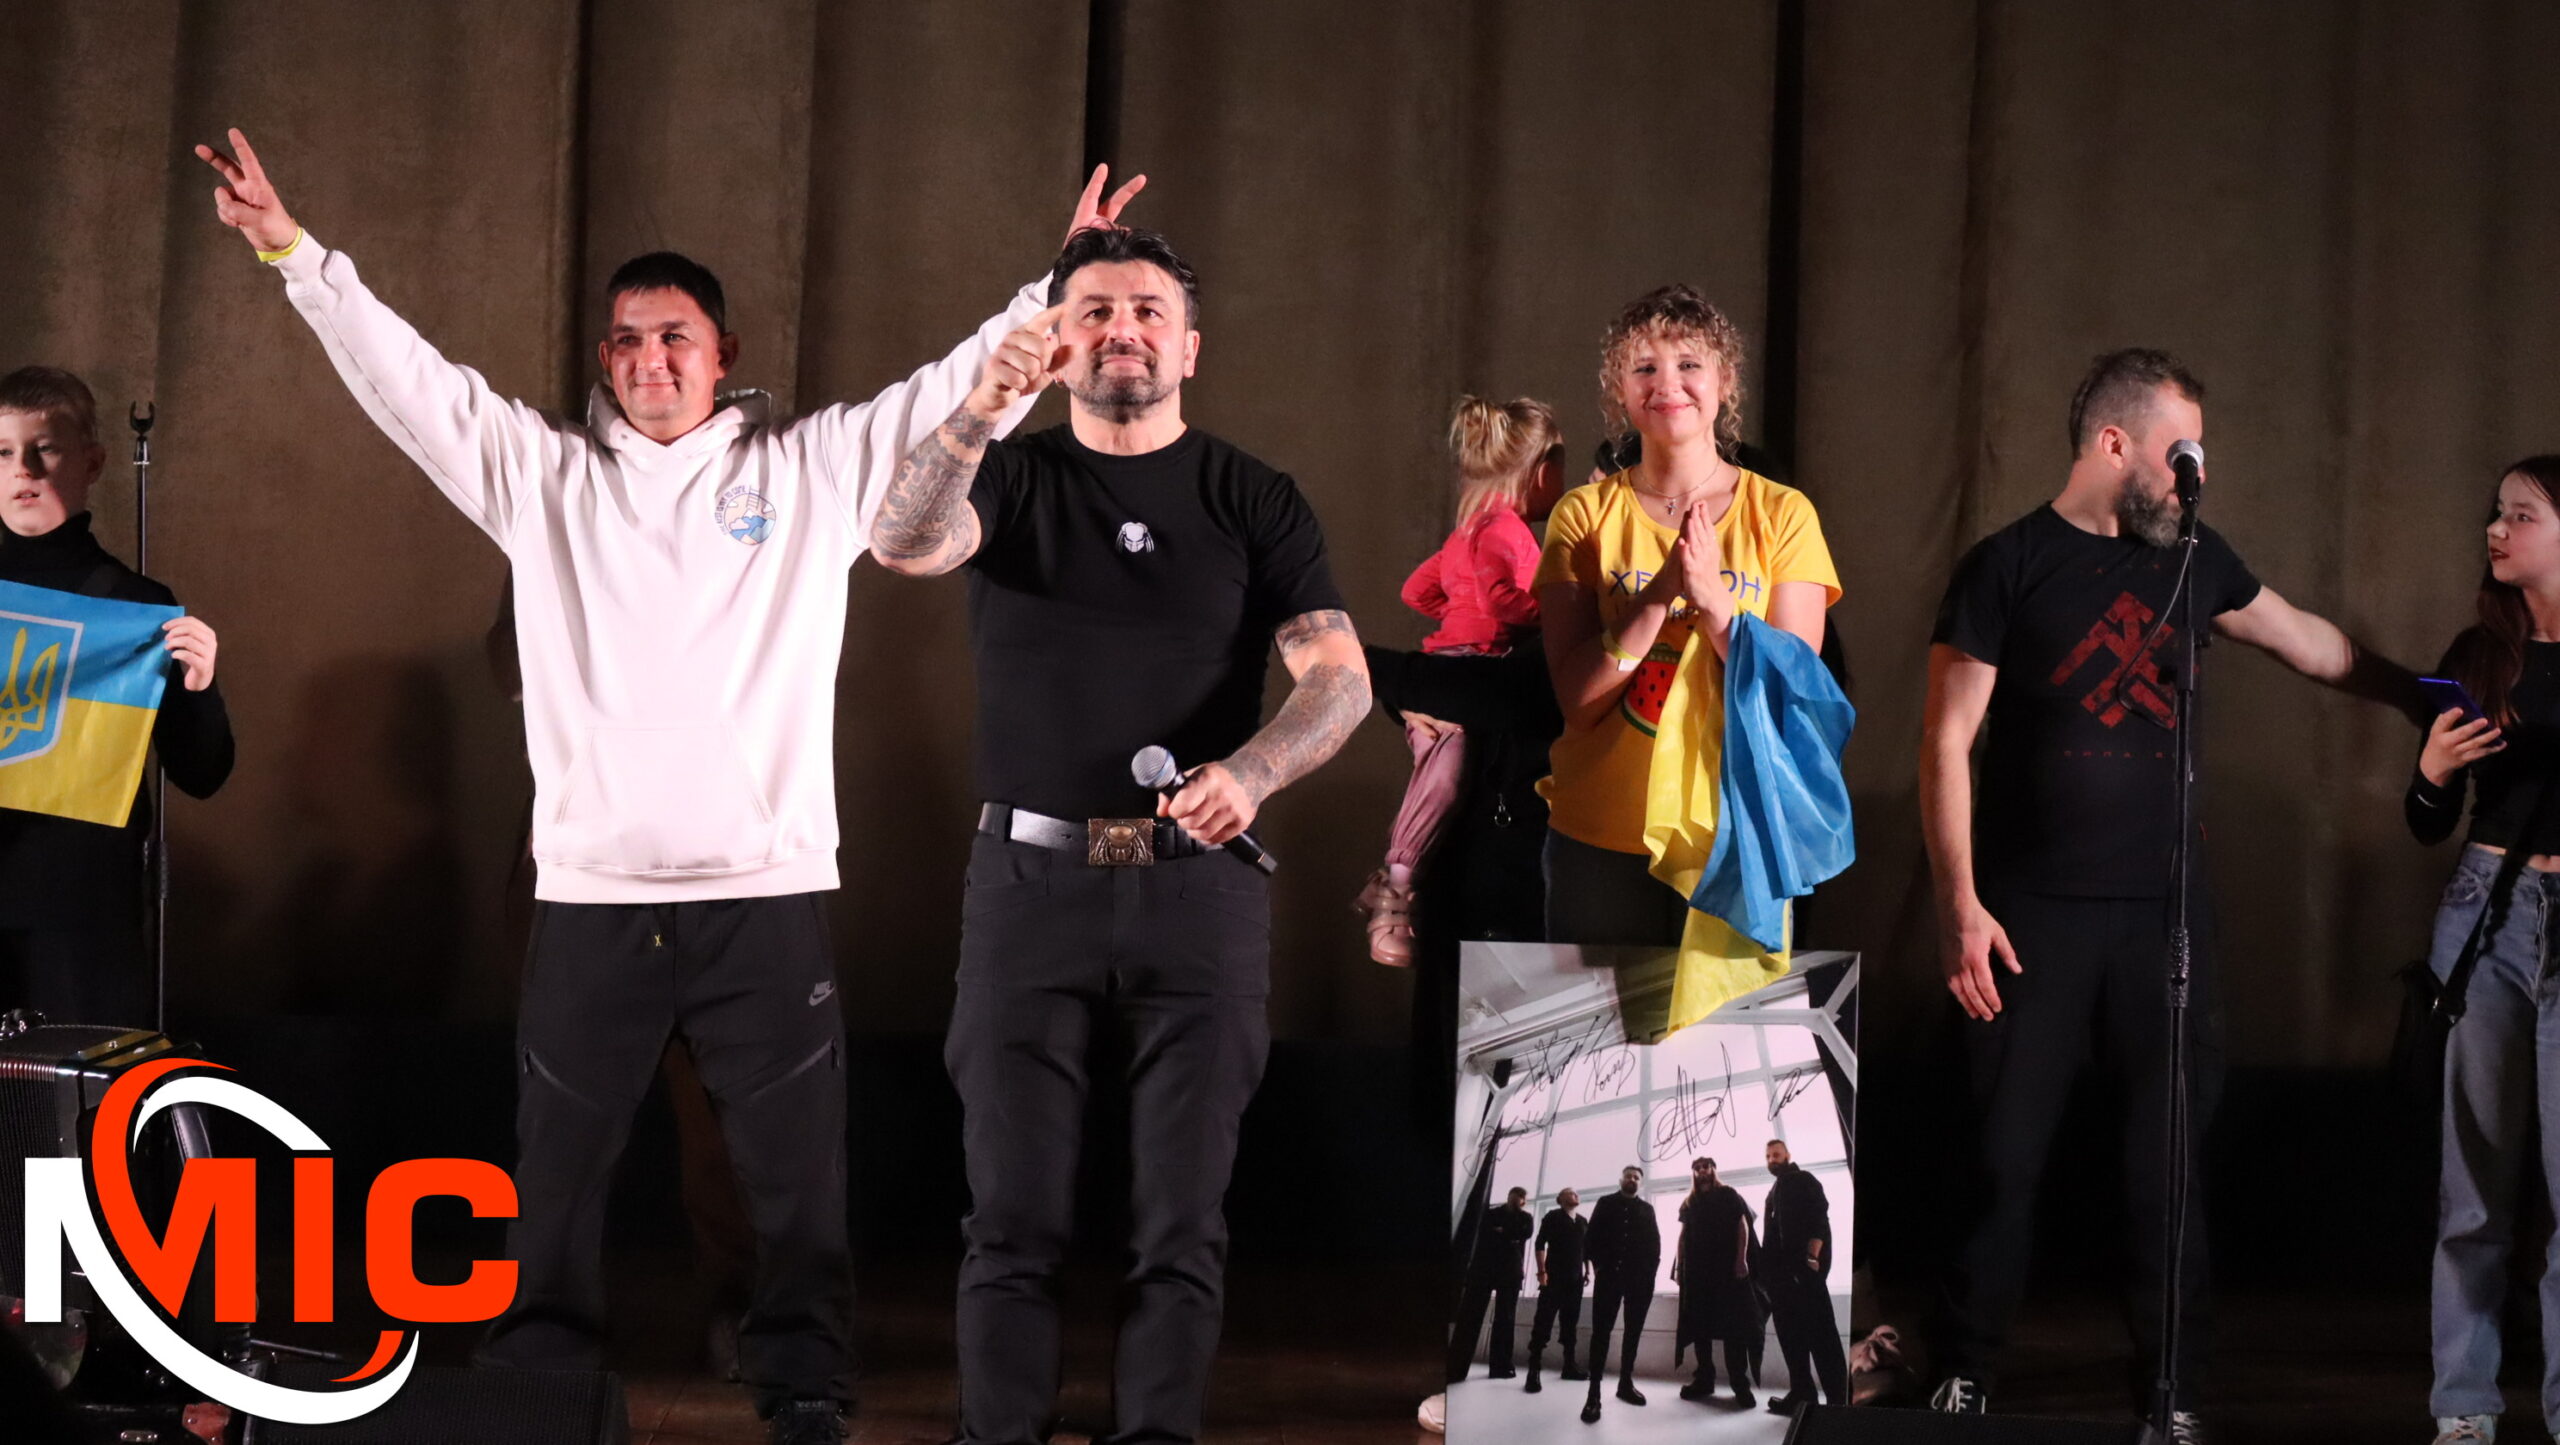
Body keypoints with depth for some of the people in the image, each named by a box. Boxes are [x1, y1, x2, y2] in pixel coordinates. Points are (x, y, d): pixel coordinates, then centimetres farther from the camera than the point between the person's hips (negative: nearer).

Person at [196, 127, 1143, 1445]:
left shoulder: (816, 471, 6)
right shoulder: (541, 472, 9)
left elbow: (962, 388, 4)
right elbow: (404, 377, 5)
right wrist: (293, 252, -2)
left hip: (769, 891, -1)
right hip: (590, 893, 1)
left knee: (799, 1176, 3)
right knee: (556, 1174, 9)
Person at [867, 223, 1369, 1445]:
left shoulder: (1252, 503, 6)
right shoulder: (1012, 479, 6)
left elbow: (1341, 677, -4)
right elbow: (903, 542, -16)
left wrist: (1252, 770, -24)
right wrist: (981, 411, -33)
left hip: (1199, 883, 0)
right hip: (1031, 878, 0)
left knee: (1182, 1224, 1)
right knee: (1015, 1218, 0)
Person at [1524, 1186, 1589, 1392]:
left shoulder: (1583, 1222, 18)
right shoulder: (1553, 1217, 2)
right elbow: (1540, 1243, -4)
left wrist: (1587, 1271, 10)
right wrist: (1542, 1271, -13)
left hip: (1575, 1278, 5)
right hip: (1554, 1276, -5)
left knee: (1570, 1321, 7)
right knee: (1544, 1321, -10)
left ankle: (1569, 1365, 11)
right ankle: (1534, 1370, -14)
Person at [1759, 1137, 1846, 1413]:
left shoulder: (1803, 1181, 1)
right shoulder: (1775, 1192, 23)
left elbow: (1819, 1216, -11)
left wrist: (1812, 1257, -22)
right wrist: (1767, 1269, 12)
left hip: (1804, 1265, -9)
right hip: (1781, 1270, 9)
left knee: (1820, 1330, -11)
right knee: (1790, 1331, 5)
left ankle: (1838, 1399, -15)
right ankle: (1802, 1393, 6)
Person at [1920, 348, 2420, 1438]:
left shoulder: (2191, 558, 11)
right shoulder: (2008, 568, -3)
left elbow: (2309, 644, 24)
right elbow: (1946, 743, -5)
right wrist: (1960, 906, -11)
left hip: (2165, 909, 4)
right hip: (2035, 915, -4)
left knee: (2172, 1155, 3)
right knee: (2005, 1152, -1)